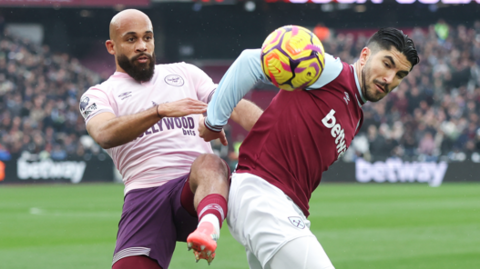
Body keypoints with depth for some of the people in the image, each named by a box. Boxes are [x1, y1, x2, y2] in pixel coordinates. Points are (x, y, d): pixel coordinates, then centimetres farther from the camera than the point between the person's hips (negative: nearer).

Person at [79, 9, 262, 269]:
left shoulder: (184, 73, 25)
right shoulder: (98, 96, 14)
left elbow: (236, 106, 12)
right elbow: (105, 134, -10)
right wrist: (161, 110, -25)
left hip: (197, 189, 0)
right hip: (145, 196, 0)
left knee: (209, 163, -35)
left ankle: (208, 228, -63)